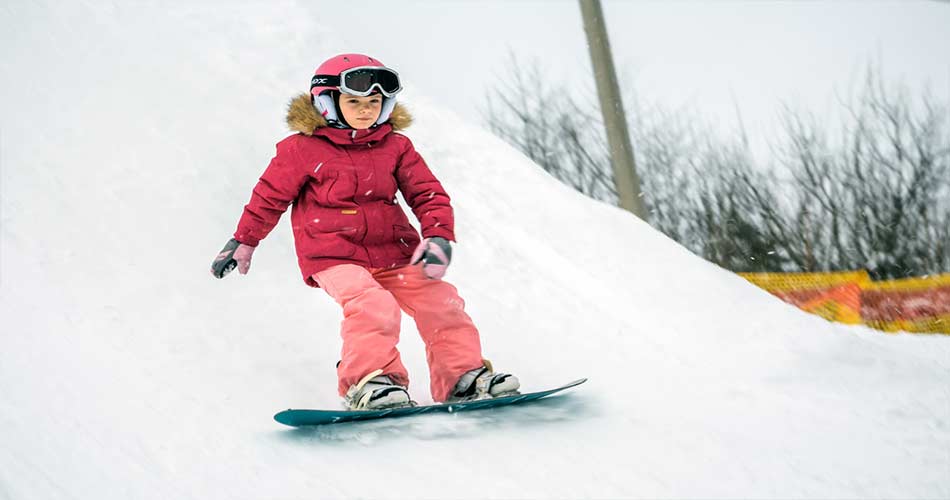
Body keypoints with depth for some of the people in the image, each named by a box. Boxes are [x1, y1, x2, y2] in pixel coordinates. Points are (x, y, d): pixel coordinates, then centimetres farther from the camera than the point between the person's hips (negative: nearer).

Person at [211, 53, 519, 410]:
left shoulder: (395, 146, 7)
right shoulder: (302, 149, -3)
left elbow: (428, 193, 6)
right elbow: (269, 197, 7)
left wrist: (439, 236, -12)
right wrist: (243, 242, 15)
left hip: (393, 253, 5)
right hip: (333, 256, -4)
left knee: (440, 302, -7)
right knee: (373, 307, -30)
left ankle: (463, 375, 2)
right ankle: (366, 381, -22)